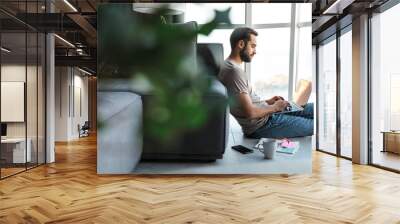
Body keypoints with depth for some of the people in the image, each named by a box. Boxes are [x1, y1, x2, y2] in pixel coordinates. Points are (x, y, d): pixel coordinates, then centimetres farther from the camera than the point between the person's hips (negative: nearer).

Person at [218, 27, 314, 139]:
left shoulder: (230, 66, 10)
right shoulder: (234, 71, -23)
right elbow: (250, 112, -26)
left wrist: (267, 102, 10)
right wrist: (275, 107, -9)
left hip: (265, 114, 10)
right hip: (261, 126, -10)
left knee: (313, 108, 12)